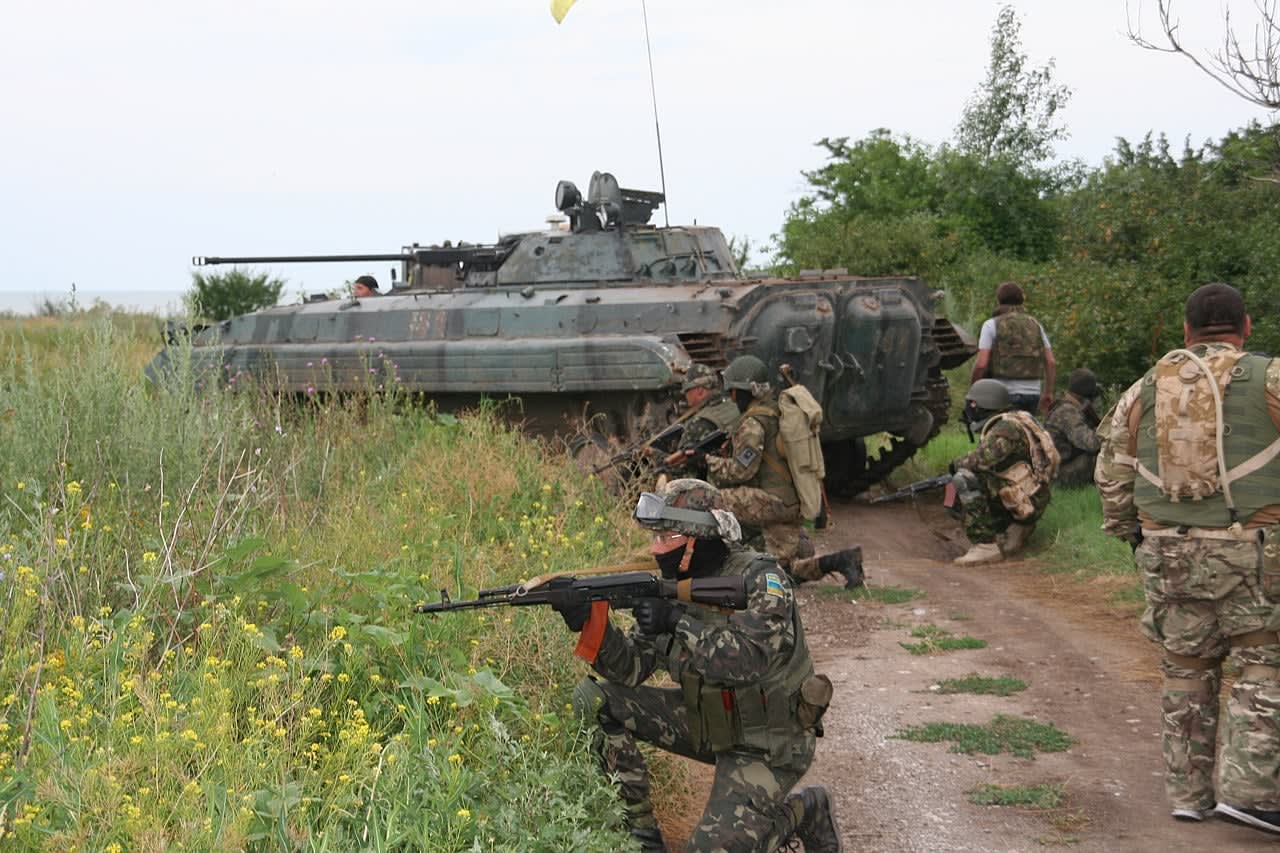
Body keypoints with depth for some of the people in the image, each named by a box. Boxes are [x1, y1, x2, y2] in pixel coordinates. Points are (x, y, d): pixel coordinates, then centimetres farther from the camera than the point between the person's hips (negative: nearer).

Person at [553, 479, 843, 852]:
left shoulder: (759, 579, -20)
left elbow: (748, 660, -34)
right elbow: (630, 668, -5)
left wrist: (678, 621, -34)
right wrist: (590, 622, -22)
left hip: (766, 742, -7)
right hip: (707, 723, 7)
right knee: (593, 700, -7)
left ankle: (804, 811, 7)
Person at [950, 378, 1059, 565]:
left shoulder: (1006, 427, -18)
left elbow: (983, 458, -30)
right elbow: (987, 460, 21)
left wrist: (957, 464, -12)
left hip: (1026, 503, -10)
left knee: (965, 479, -21)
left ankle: (986, 546, -19)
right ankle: (1016, 532, 15)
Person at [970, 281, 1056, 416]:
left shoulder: (991, 325, -2)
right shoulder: (1035, 325, 12)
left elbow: (981, 364, -11)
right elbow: (1051, 362, 6)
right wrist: (1048, 393, 14)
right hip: (1032, 393, 5)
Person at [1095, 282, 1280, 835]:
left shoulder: (1143, 391, 8)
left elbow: (1113, 476, 11)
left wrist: (1131, 538, 22)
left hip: (1169, 553, 4)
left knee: (1186, 669, 14)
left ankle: (1188, 790, 18)